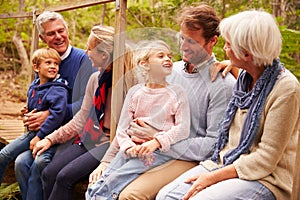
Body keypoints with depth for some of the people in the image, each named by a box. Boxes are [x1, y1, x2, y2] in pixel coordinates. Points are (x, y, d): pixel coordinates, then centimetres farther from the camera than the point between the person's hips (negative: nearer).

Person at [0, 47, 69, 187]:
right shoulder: (33, 87, 11)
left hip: (48, 135, -8)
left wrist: (39, 137, -25)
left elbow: (57, 114, -27)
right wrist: (26, 111, 4)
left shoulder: (58, 90, -15)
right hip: (32, 132, 8)